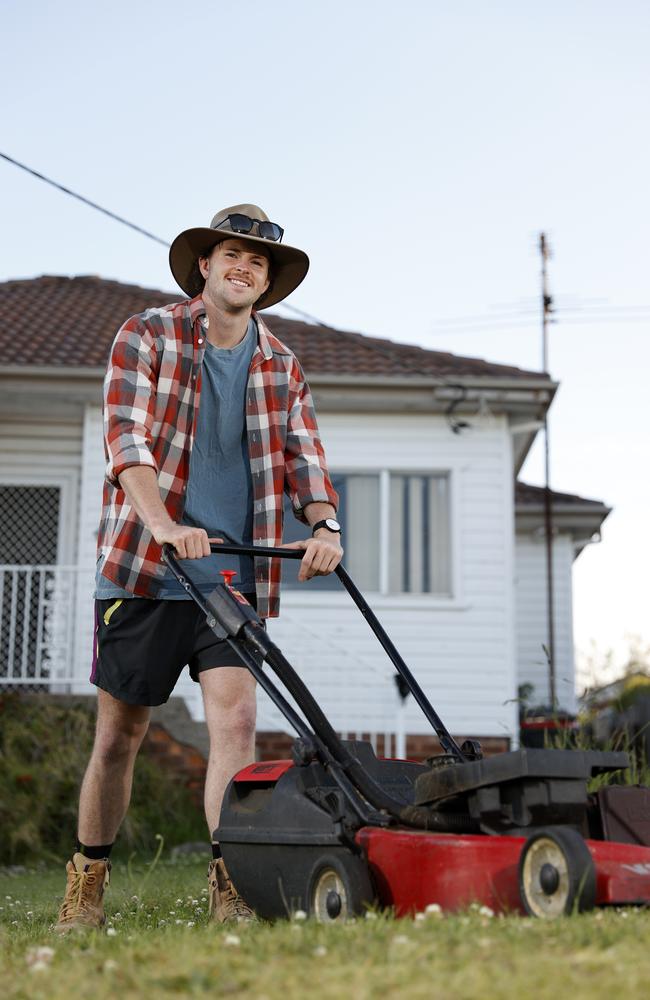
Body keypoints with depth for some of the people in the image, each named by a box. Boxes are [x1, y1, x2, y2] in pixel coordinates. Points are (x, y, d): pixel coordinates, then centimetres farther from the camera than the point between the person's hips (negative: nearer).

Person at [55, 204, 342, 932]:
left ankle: (230, 885, -8)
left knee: (236, 717, -12)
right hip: (141, 569, -2)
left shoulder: (281, 368, 12)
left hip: (234, 577, 3)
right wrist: (162, 524, -29)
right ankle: (87, 882, 23)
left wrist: (323, 524, -15)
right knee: (119, 733, 6)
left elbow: (302, 456, 7)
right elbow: (125, 438, -13)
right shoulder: (147, 337, 0)